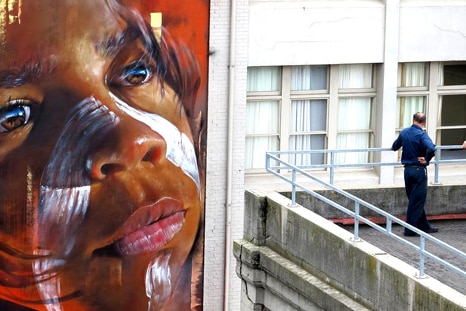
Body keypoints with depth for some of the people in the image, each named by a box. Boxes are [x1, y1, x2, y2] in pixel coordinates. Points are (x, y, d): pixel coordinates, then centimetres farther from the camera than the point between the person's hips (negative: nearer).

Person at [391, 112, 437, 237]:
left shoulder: (404, 132, 3)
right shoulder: (422, 135, -15)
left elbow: (394, 147, 17)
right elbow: (431, 149, -33)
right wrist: (426, 160, -15)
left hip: (407, 169, 6)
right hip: (419, 169, -6)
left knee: (414, 199, 15)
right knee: (417, 201, 1)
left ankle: (424, 226, 24)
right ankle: (410, 229, 2)